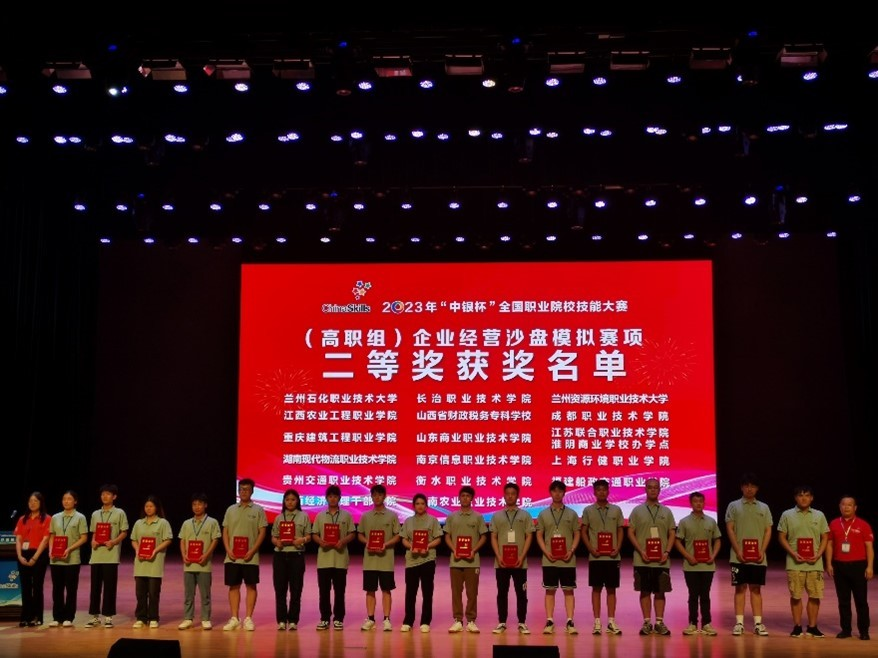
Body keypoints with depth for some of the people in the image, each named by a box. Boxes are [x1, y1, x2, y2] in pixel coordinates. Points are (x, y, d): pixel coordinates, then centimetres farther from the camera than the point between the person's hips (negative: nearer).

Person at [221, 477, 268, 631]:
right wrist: (228, 550, -5)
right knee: (233, 586, 5)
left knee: (251, 586, 1)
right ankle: (234, 618, 12)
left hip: (250, 557, -2)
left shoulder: (258, 510, 1)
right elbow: (225, 532, 9)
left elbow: (262, 533, -3)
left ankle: (248, 618, 7)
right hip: (232, 557, 3)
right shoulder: (231, 509, 9)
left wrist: (252, 551, -13)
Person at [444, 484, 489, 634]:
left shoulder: (478, 517, 5)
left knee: (472, 592, 1)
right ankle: (458, 621, 9)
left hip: (472, 561, -1)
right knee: (456, 591, 3)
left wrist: (474, 550, -9)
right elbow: (447, 537, 9)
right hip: (456, 560, 1)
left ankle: (471, 621, 8)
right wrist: (454, 550, -8)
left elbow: (483, 537, 5)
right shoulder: (451, 517, 8)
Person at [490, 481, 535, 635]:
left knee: (521, 593, 3)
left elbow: (529, 537, 1)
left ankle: (522, 623, 10)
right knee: (502, 593, 6)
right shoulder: (496, 516, 9)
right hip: (501, 562, 1)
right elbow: (493, 538, 6)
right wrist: (498, 556, -6)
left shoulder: (525, 515, 5)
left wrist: (522, 557, -9)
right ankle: (501, 623, 12)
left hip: (520, 562, -1)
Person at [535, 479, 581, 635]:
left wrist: (571, 550, -11)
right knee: (550, 590, 4)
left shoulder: (572, 514, 5)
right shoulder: (543, 514, 6)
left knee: (568, 590, 2)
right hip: (549, 560, 0)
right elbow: (539, 535, 5)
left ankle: (570, 622, 6)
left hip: (568, 560, 0)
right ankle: (549, 622, 9)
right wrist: (546, 552, -9)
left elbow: (577, 534, 5)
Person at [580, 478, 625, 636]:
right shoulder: (588, 510, 4)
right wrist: (591, 549, -9)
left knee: (611, 589, 5)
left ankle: (611, 622, 11)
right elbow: (584, 532, 4)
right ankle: (597, 622, 8)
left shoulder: (616, 510, 7)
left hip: (613, 556, 1)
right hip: (596, 556, -1)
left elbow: (620, 531, 8)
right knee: (596, 589, 3)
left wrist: (617, 548, -6)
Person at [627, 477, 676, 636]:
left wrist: (667, 552, -6)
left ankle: (659, 623, 11)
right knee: (645, 591, 3)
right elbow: (630, 533, 0)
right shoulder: (637, 510, 4)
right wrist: (641, 551, -11)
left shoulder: (666, 511, 9)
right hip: (643, 560, -1)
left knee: (660, 591, 4)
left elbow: (672, 534, 8)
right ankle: (647, 623, 9)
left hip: (662, 560, 1)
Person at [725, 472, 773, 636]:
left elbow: (768, 531, 6)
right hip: (739, 557, -2)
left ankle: (758, 623, 8)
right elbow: (730, 530, -2)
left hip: (758, 557, 2)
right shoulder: (733, 506, 3)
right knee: (740, 588, 2)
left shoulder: (764, 508, 10)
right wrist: (738, 551, -11)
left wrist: (762, 551, -7)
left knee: (756, 588, 6)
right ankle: (739, 623, 5)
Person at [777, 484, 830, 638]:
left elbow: (825, 538, 9)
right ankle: (797, 626, 13)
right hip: (795, 563, -1)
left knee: (815, 595, 2)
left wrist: (818, 555, -6)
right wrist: (793, 553, -11)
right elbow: (782, 537, 3)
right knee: (796, 596, 2)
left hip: (815, 564, 2)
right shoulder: (787, 515, 3)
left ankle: (812, 627, 14)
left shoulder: (819, 515, 8)